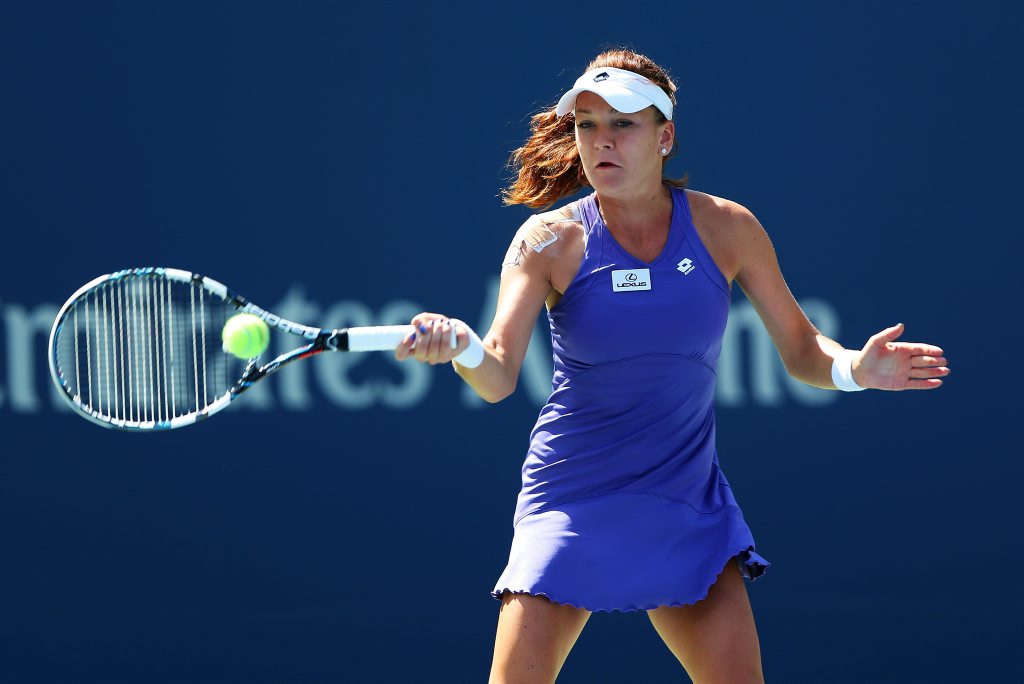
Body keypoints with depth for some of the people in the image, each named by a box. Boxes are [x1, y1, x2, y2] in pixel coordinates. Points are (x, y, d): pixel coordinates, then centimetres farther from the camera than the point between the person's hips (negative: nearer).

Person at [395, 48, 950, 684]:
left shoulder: (726, 228, -3)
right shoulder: (550, 240, -8)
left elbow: (802, 350, 5)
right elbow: (498, 378, -18)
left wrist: (854, 367, -18)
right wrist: (460, 347, -41)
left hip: (688, 508, 2)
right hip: (573, 505, -2)